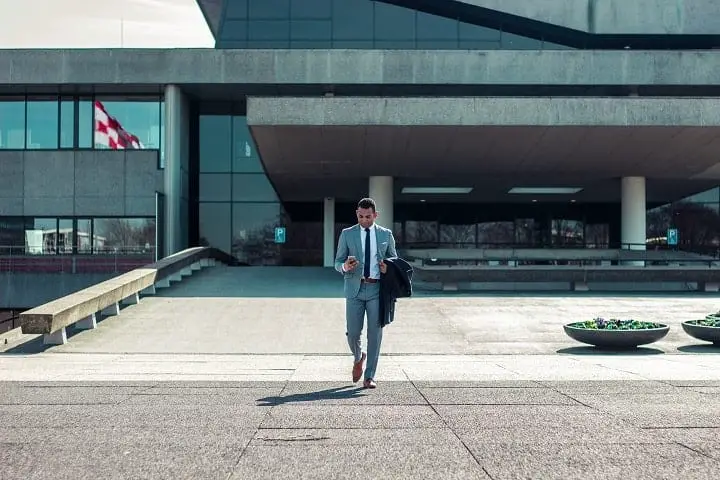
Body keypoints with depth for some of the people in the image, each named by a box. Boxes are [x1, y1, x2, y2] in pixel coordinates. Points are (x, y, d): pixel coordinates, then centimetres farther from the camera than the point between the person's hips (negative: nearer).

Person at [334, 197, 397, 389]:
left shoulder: (386, 234, 9)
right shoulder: (347, 234, 7)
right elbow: (338, 262, 7)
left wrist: (388, 268, -7)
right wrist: (345, 267, -16)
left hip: (377, 289, 0)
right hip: (355, 288, 0)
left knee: (375, 333, -2)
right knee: (353, 332, -1)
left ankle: (369, 377, 7)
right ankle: (358, 357, 32)